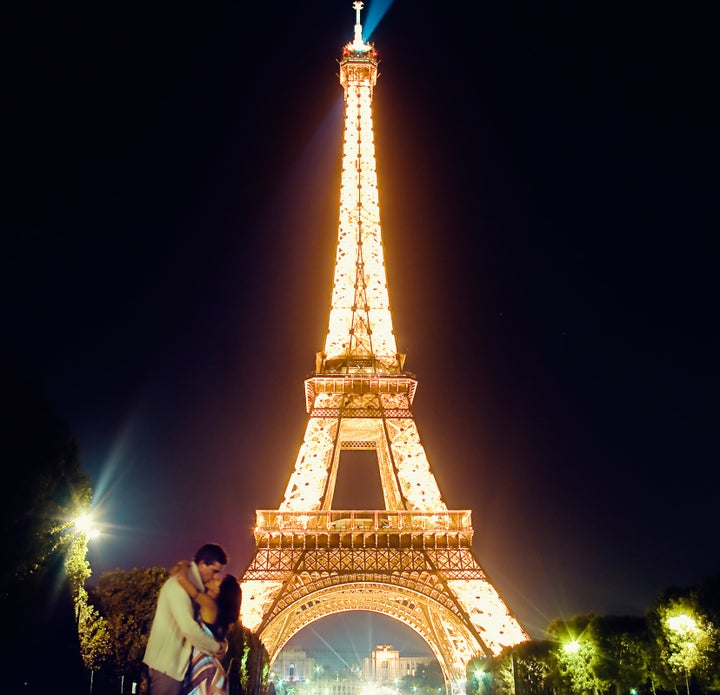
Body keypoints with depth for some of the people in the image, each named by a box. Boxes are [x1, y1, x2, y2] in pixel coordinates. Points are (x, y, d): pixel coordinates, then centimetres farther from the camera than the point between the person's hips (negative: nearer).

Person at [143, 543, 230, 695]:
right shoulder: (179, 585, -20)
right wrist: (215, 647, -14)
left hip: (176, 662, 9)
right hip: (166, 663, -9)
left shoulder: (194, 585, 11)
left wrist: (220, 641, -2)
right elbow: (189, 628, -28)